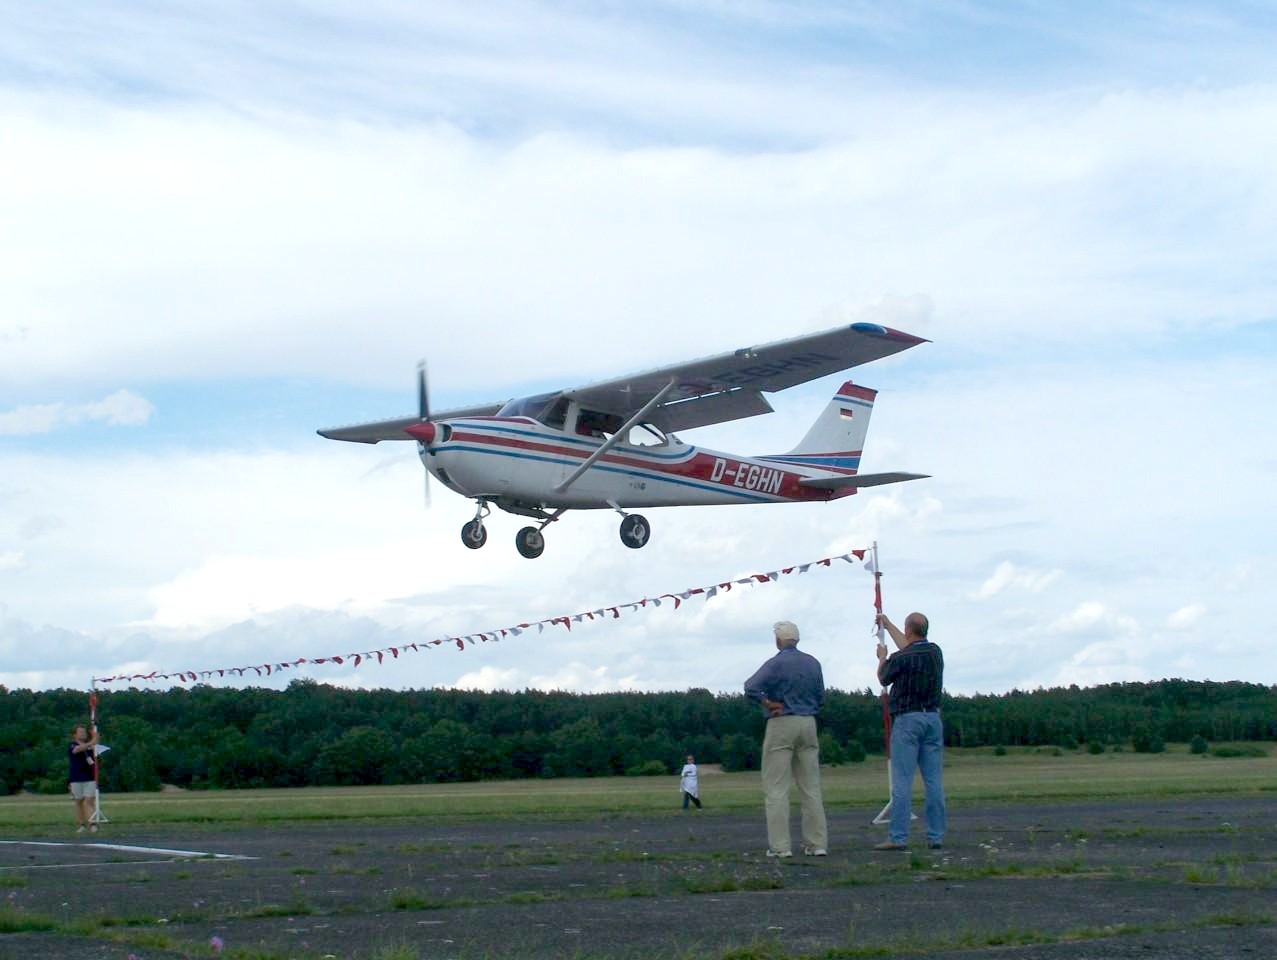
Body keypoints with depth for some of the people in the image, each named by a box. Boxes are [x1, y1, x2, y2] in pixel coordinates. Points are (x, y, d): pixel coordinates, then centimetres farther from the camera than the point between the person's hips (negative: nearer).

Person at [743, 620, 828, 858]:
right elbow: (820, 697, 16)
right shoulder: (813, 663, 9)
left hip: (781, 724, -5)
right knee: (811, 787, 8)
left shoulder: (776, 664, -9)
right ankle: (817, 843, 6)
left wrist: (768, 704, -8)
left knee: (776, 788, -2)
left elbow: (751, 688, -21)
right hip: (808, 723, 5)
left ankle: (780, 846, -7)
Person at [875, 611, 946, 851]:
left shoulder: (901, 658, -13)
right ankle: (936, 836, 5)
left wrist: (882, 658, 28)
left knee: (902, 780, -6)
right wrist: (887, 625, 41)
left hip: (907, 719, -6)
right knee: (934, 779, 5)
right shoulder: (935, 652, 7)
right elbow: (909, 646, 28)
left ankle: (898, 837, -7)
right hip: (933, 718, 6)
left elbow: (883, 678, 8)